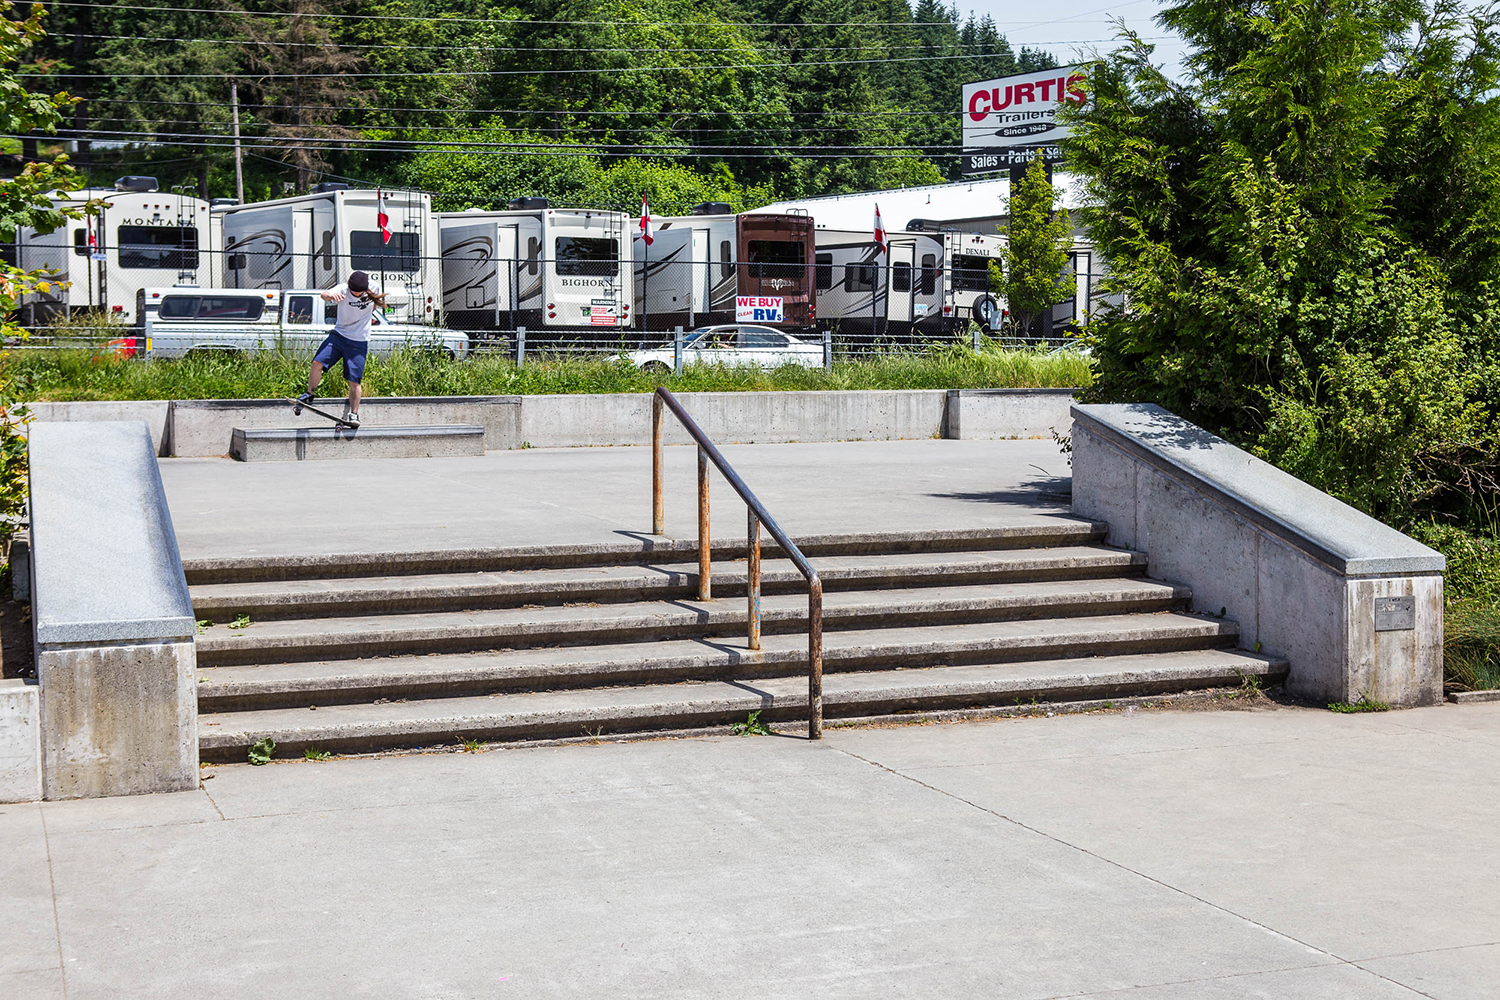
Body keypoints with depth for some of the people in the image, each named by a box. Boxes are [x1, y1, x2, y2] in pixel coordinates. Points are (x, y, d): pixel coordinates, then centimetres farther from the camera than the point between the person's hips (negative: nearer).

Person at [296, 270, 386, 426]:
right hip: (339, 335, 0)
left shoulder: (373, 289, -8)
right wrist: (331, 296, -58)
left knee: (355, 381, -4)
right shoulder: (343, 290, -15)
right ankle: (310, 394, 7)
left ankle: (354, 413, 13)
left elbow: (377, 303, 16)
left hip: (359, 342, 0)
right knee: (317, 363, -16)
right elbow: (324, 295, -36)